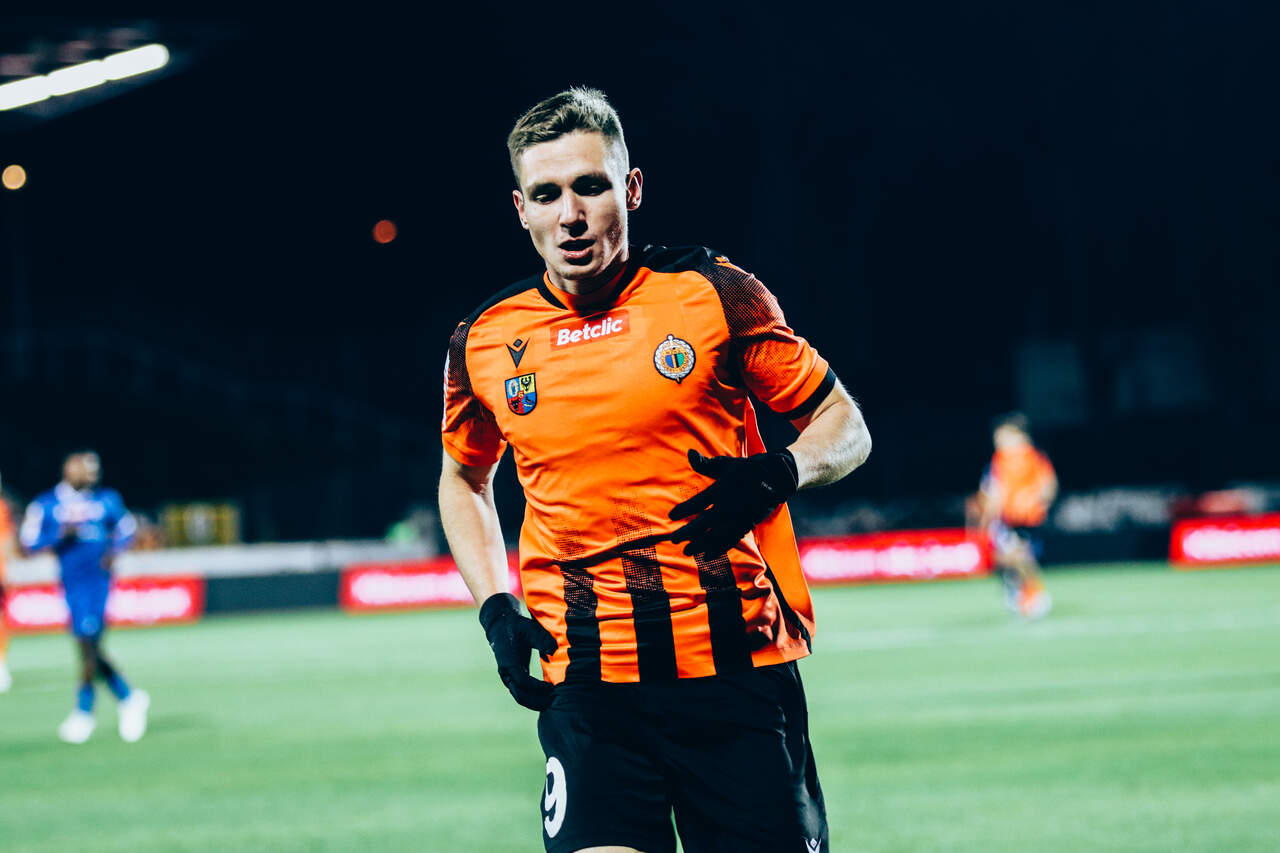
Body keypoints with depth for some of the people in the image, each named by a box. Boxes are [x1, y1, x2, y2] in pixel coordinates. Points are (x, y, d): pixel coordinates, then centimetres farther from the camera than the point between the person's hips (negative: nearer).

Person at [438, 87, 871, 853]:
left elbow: (846, 428, 8)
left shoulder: (714, 294, 0)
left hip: (738, 668, -1)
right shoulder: (485, 344, 7)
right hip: (588, 682, 1)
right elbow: (465, 479, 26)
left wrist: (780, 474, -14)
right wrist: (495, 608, 11)